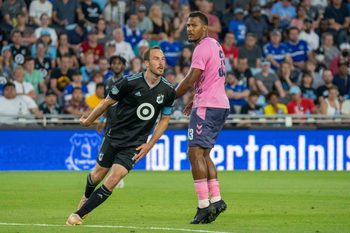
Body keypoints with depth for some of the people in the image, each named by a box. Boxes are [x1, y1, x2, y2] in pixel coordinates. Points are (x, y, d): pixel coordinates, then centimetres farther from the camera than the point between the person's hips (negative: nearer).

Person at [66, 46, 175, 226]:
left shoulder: (168, 91, -7)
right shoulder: (130, 82, -16)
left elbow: (165, 119, 7)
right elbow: (108, 102, -2)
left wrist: (150, 145, 0)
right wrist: (89, 121, 9)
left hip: (135, 144, 0)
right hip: (115, 136, 0)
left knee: (114, 179, -16)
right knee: (98, 175, 14)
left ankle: (79, 214, -7)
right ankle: (87, 197, 50)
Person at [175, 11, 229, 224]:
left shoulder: (203, 48, -13)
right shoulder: (215, 45, 18)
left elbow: (190, 81, -16)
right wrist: (196, 100, 25)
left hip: (207, 107, -10)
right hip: (221, 105, 10)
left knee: (195, 152, -11)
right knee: (203, 154, 14)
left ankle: (204, 205, -16)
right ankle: (216, 199, 9)